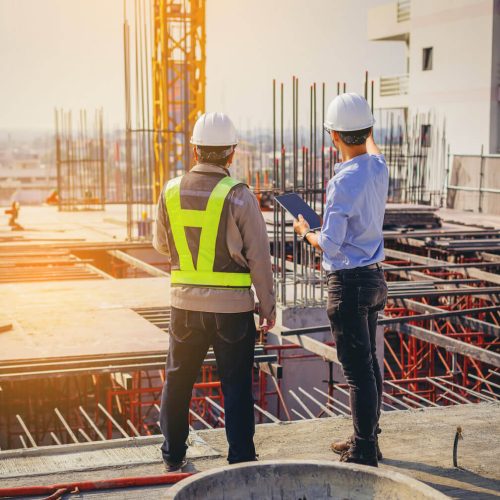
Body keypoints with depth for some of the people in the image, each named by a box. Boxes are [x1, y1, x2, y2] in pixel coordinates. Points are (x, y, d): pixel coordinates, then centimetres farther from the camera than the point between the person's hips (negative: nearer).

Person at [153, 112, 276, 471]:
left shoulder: (172, 191, -1)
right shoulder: (239, 196, -12)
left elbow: (161, 245, 13)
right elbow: (259, 257, -9)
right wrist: (268, 307, 1)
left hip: (185, 303, 3)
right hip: (232, 307, -3)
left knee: (178, 380, 16)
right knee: (236, 385, 7)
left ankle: (173, 456, 26)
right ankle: (241, 460, 11)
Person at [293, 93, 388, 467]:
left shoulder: (344, 181, -21)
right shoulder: (379, 168, 3)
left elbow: (330, 246, -21)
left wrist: (306, 232, 0)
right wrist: (369, 133, 51)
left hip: (349, 282, -9)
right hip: (374, 277, 9)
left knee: (358, 369, -3)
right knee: (369, 363, 17)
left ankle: (364, 454, 3)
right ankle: (367, 440, 30)